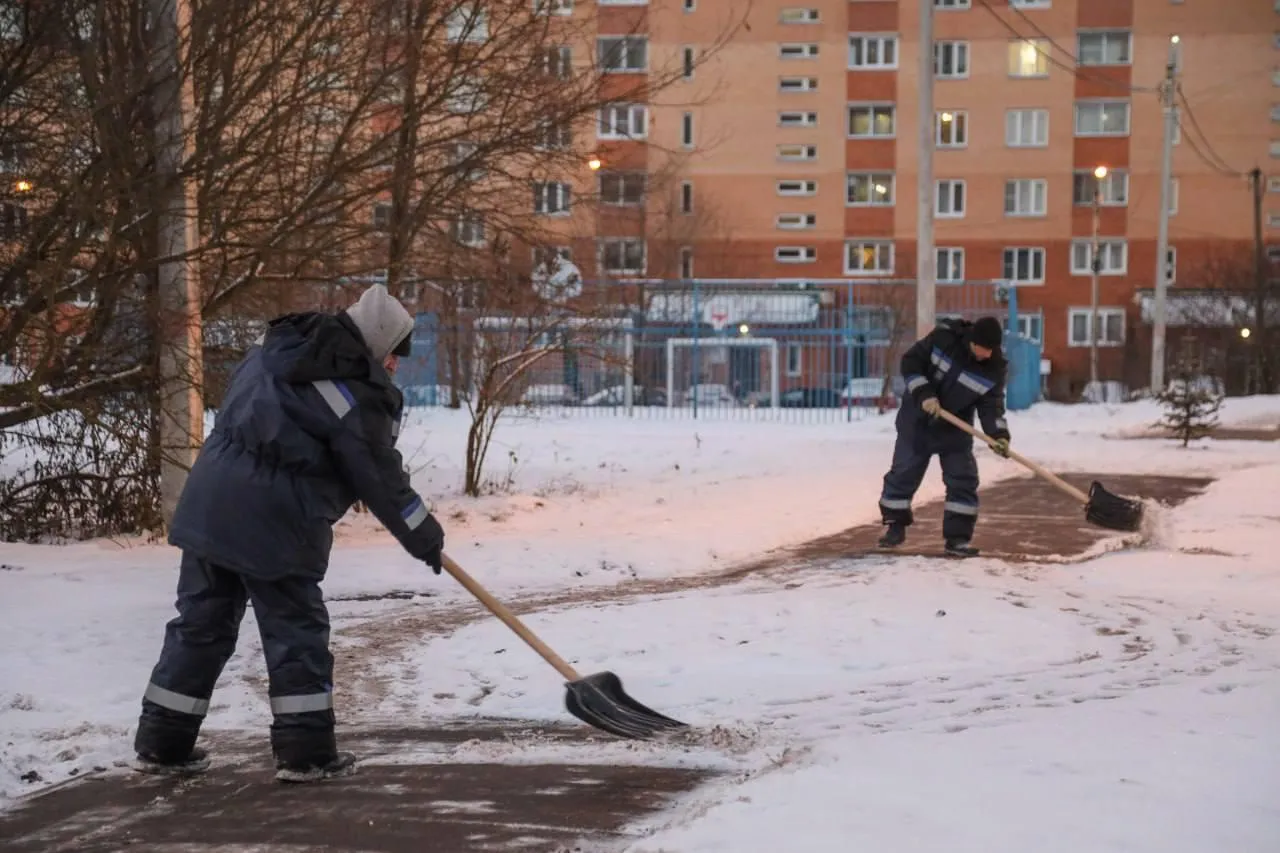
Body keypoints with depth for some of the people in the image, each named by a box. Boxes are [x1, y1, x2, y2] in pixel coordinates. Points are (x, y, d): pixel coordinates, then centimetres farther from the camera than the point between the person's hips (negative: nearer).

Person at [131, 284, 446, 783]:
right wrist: (424, 537, 8)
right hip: (273, 520, -7)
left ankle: (161, 743, 19)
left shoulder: (278, 345, 12)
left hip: (210, 503, 7)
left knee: (201, 624, 14)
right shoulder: (359, 393, -11)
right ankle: (306, 752, 8)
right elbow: (380, 478, -5)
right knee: (297, 633, 5)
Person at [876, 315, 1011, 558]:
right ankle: (895, 526, 24)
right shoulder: (944, 337, -21)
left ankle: (958, 537, 1)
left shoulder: (995, 368, -16)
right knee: (904, 472, 7)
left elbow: (991, 405, -16)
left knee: (962, 479, -6)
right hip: (918, 418, -1)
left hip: (954, 428, 1)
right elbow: (911, 361, -14)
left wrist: (999, 435, -33)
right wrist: (923, 393, -24)